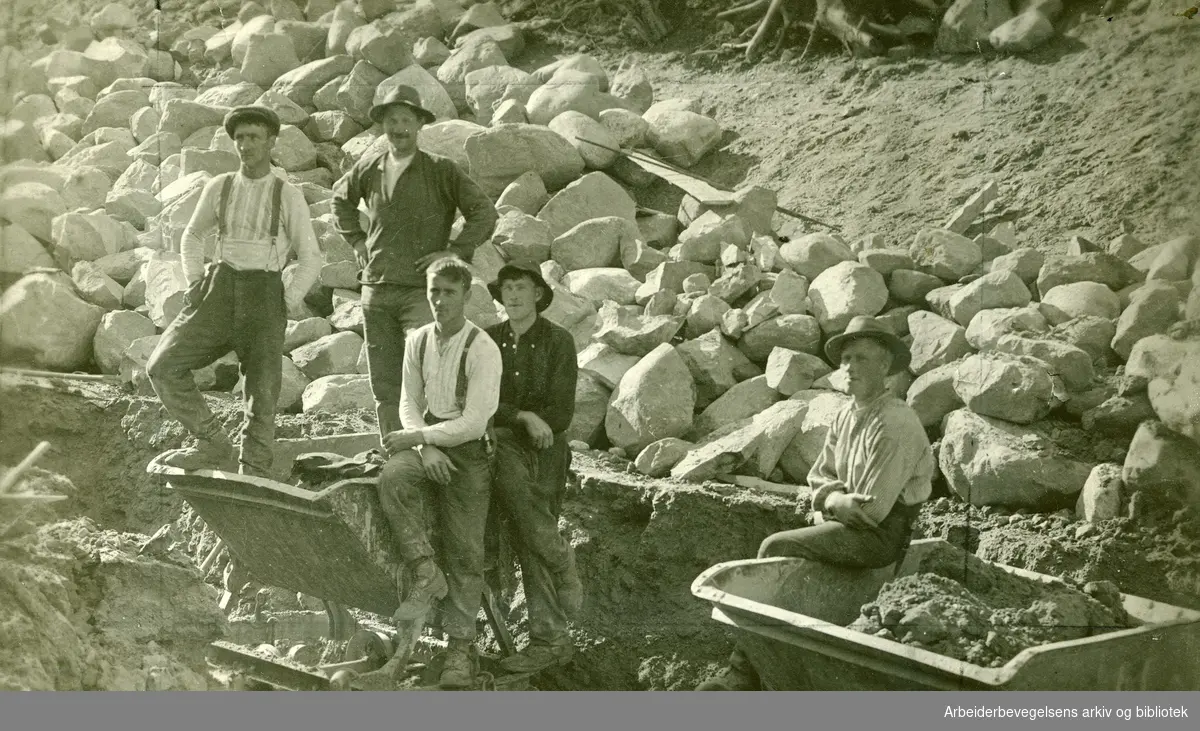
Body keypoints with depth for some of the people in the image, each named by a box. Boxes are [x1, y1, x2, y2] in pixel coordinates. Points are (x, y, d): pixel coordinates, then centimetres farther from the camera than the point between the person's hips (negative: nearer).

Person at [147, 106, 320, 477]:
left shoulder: (289, 196, 0)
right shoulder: (219, 188, 8)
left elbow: (310, 258, 3)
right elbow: (192, 236, 23)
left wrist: (287, 306, -6)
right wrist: (194, 283, 10)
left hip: (265, 295, -3)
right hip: (219, 289, 3)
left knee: (262, 394, -3)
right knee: (163, 367, -12)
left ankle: (252, 476, 8)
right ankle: (214, 447, -3)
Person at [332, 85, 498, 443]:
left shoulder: (440, 171, -4)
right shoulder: (369, 168, 8)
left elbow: (485, 214, -1)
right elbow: (341, 198, 29)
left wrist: (453, 252, -6)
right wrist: (357, 241, 18)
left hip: (421, 289, -4)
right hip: (376, 289, 5)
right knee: (384, 384, 9)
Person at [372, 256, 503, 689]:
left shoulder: (482, 350, -13)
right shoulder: (418, 341, 5)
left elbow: (475, 422, -17)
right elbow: (410, 404, 7)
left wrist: (416, 437, -18)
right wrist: (424, 447, -12)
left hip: (468, 451, -4)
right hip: (426, 443, 4)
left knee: (463, 553, -5)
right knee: (392, 478, -31)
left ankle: (460, 646, 5)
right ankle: (424, 572, -23)